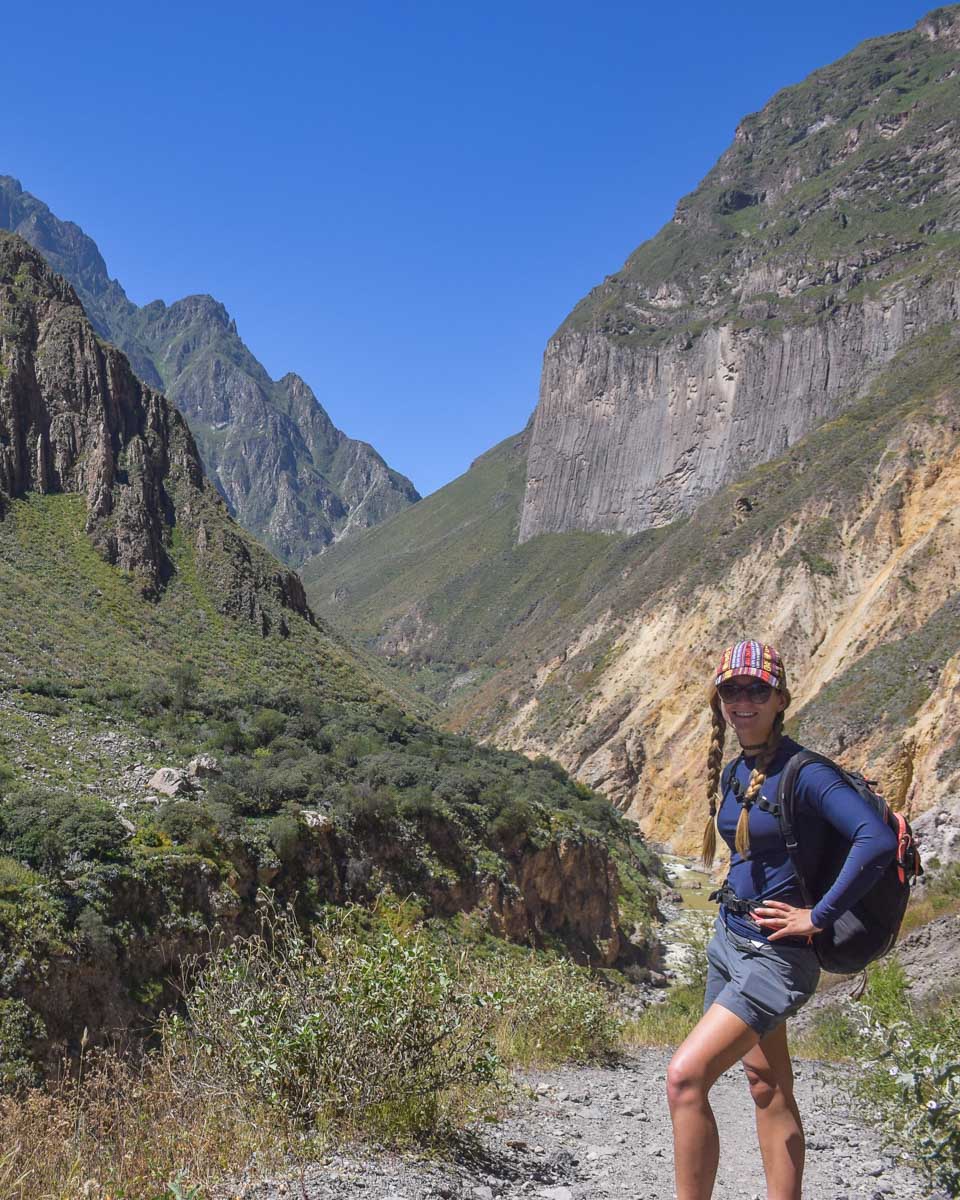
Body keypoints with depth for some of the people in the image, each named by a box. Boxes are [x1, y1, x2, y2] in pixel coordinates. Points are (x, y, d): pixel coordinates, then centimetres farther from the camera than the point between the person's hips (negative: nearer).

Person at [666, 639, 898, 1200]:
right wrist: (737, 909, 11)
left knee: (685, 1076, -16)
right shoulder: (734, 771, 6)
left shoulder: (804, 773, -18)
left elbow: (878, 841, -30)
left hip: (776, 957, -8)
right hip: (729, 941, 8)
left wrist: (818, 917, -23)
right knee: (768, 1086, 15)